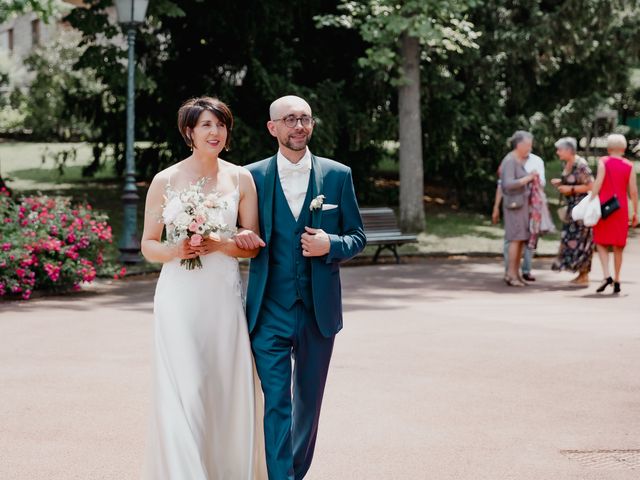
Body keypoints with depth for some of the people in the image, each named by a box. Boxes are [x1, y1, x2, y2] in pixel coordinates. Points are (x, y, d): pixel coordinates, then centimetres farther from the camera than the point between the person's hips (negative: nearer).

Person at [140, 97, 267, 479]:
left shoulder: (241, 179, 6)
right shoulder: (166, 181, 2)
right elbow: (148, 245, 6)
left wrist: (220, 245, -13)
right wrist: (175, 251, -15)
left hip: (225, 295, 2)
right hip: (179, 296, -2)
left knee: (228, 388, 4)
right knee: (184, 390, -8)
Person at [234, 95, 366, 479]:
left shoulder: (338, 175, 3)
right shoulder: (252, 176, 1)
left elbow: (357, 237, 7)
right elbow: (241, 236, 10)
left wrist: (331, 245, -13)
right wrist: (241, 238, -13)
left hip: (319, 311, 2)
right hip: (269, 313, -2)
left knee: (308, 402, 15)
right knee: (275, 404, -7)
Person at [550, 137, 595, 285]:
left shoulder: (580, 165, -17)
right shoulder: (567, 164, 10)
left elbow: (590, 186, -18)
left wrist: (570, 189, -18)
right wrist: (560, 183, 5)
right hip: (572, 207, 9)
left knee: (580, 240, -5)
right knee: (571, 239, 9)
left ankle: (584, 276, 2)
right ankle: (582, 274, 15)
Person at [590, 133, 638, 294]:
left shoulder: (603, 162, -2)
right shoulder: (629, 166, 2)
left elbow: (598, 184, -11)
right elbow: (633, 191, 0)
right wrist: (635, 212, 6)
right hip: (621, 208, 2)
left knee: (601, 242, 5)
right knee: (618, 246, 10)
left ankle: (607, 275, -13)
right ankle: (617, 281, 12)